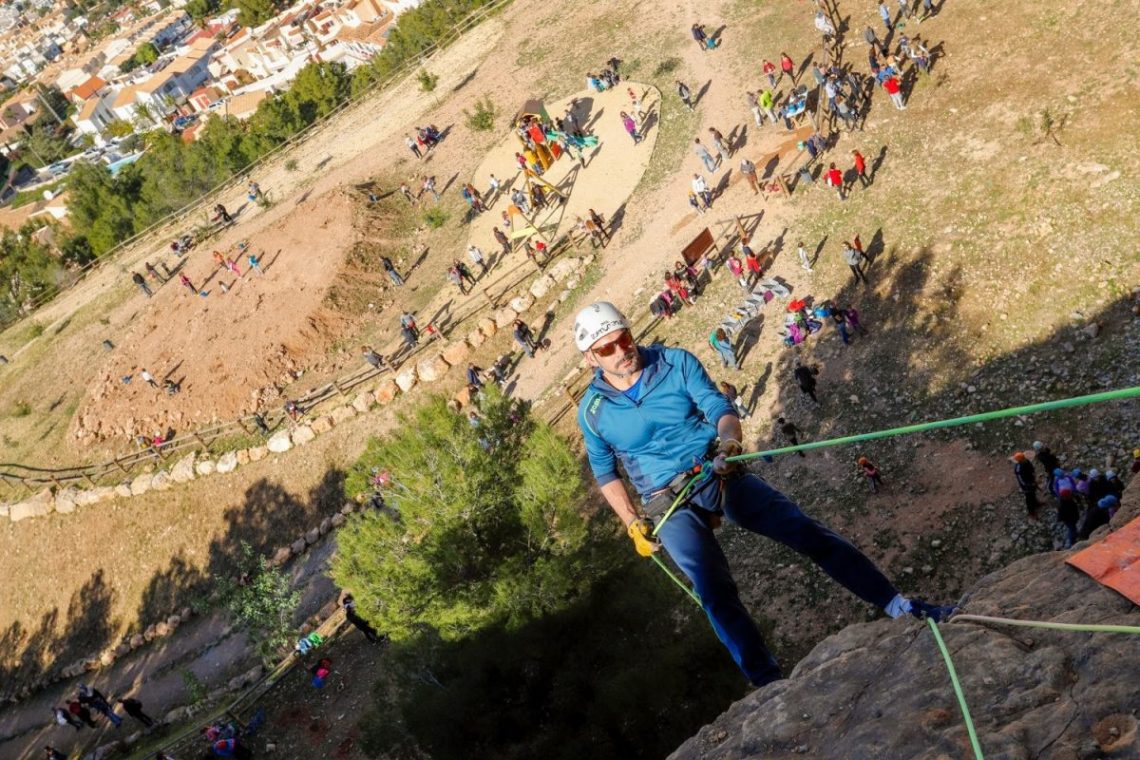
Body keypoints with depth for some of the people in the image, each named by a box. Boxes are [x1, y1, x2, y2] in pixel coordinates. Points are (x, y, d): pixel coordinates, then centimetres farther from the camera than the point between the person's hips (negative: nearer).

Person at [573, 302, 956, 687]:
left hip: (719, 475, 1)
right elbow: (605, 473, 12)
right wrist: (633, 523, 5)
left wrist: (728, 440, -27)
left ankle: (901, 607, 1)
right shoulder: (592, 411, 0)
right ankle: (770, 684, -13)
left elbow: (720, 409, -4)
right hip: (668, 506, -1)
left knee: (808, 532, -8)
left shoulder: (676, 362, -1)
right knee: (715, 590, -21)